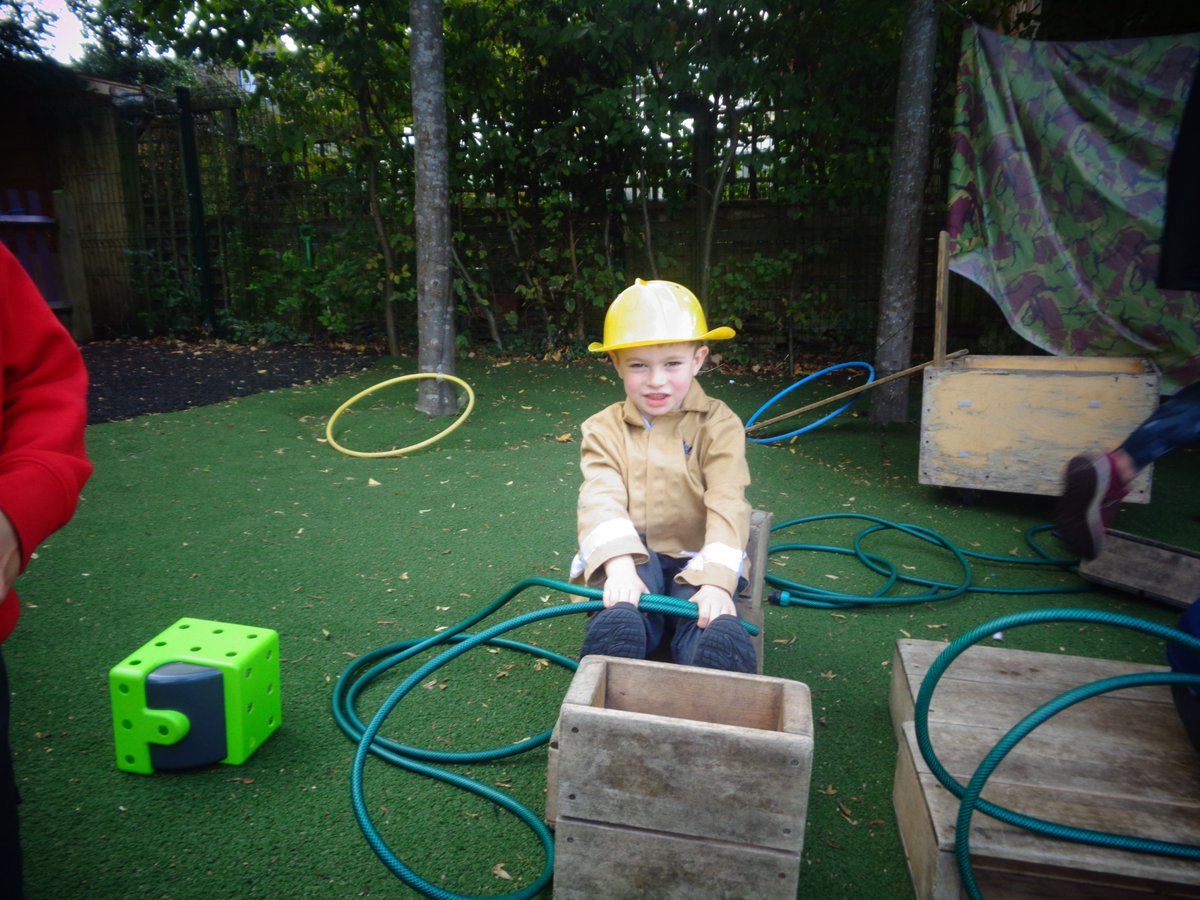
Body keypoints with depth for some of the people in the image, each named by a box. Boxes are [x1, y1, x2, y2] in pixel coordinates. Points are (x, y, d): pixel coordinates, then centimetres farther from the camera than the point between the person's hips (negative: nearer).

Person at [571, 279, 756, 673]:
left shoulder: (718, 425, 1)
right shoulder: (604, 430, 5)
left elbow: (727, 504, -11)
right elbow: (601, 499, -13)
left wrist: (717, 581, -28)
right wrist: (619, 566, -33)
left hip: (695, 563, 0)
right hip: (631, 561, 1)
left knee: (721, 642, -32)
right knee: (616, 626, -34)